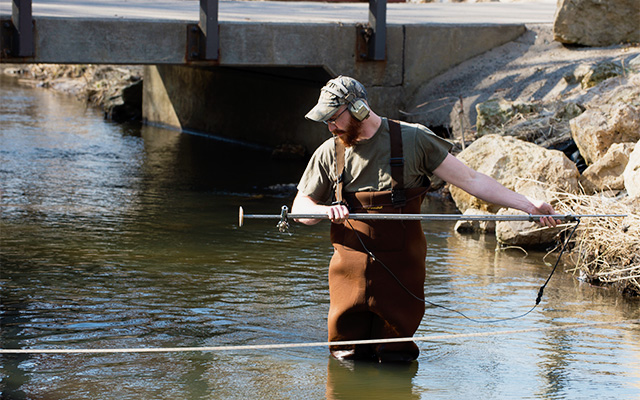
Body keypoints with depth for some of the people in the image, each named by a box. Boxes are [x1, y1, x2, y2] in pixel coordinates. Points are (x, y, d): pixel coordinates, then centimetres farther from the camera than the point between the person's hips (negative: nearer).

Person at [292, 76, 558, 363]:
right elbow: (300, 208, 10)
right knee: (349, 359, 3)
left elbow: (470, 180, -1)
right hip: (350, 271, 2)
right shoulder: (329, 153, 4)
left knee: (394, 361, 2)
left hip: (400, 271, -2)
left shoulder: (413, 140, -2)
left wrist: (528, 205, -7)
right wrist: (326, 210, -14)